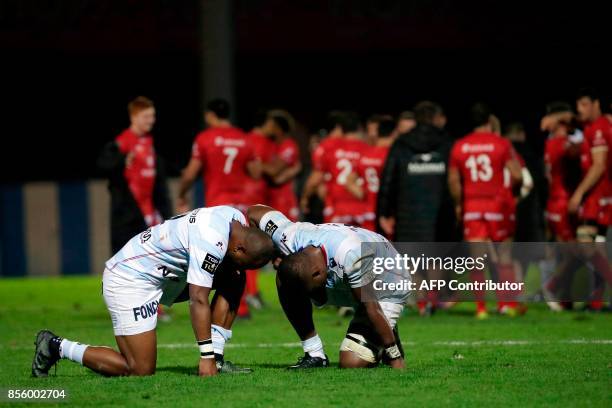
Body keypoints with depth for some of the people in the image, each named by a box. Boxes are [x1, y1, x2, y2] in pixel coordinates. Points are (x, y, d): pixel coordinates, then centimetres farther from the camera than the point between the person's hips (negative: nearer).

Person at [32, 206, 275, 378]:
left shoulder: (236, 220, 0)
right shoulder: (211, 242, -29)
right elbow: (198, 301, -29)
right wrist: (206, 356, -25)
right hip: (130, 281, -10)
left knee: (234, 281, 2)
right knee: (141, 371, -11)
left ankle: (217, 360, 4)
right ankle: (57, 347, 1)